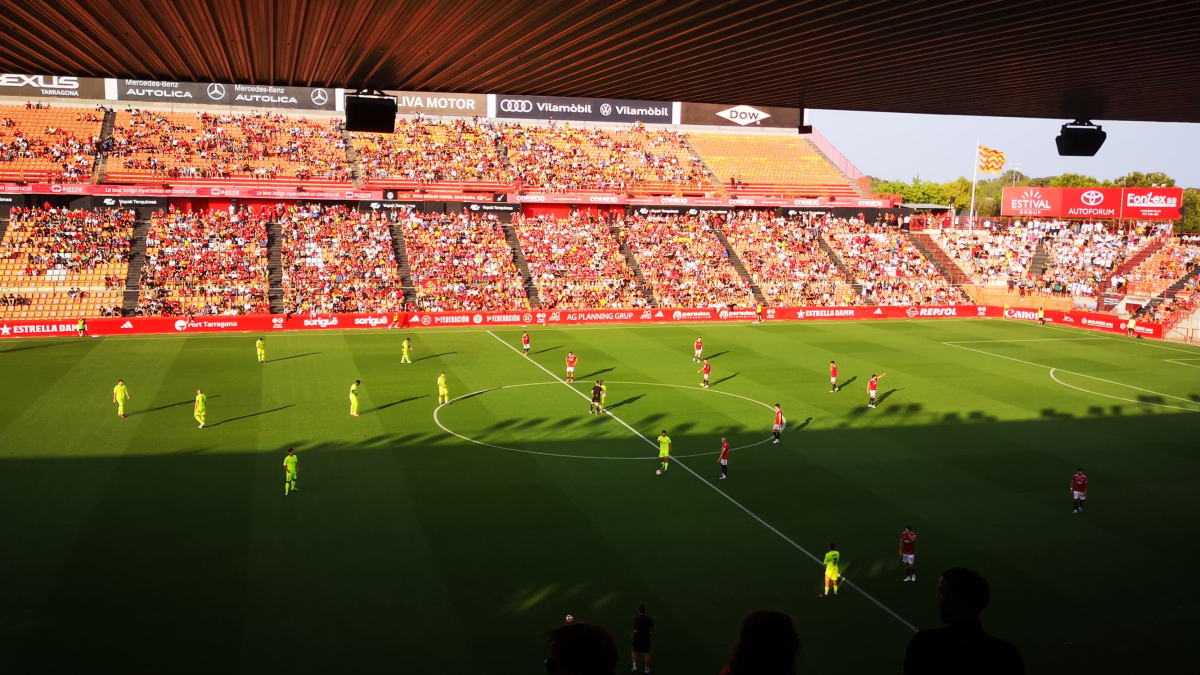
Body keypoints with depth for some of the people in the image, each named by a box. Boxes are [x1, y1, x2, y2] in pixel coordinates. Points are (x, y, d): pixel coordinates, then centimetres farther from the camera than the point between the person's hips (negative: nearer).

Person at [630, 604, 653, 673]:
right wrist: (652, 633, 27)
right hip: (646, 639, 3)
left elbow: (635, 630, -25)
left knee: (634, 651, 19)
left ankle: (635, 667, 18)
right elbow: (652, 628, 6)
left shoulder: (636, 619, -20)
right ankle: (647, 669, 20)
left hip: (638, 639, -3)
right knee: (646, 654, 11)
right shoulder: (649, 619, -6)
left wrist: (633, 636, -6)